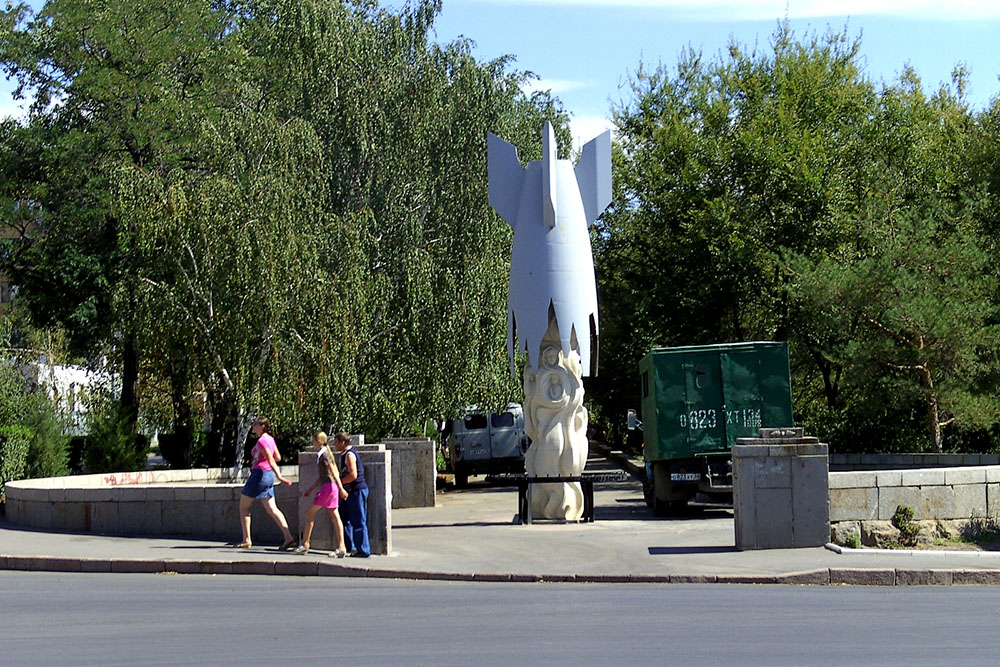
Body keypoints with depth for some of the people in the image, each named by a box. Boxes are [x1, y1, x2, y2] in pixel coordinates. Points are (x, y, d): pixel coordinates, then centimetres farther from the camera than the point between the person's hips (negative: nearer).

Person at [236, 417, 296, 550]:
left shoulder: (262, 441, -15)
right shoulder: (270, 439, 11)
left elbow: (271, 460, -21)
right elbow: (278, 457, 18)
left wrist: (279, 477, -25)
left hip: (259, 474, -9)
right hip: (268, 475, 9)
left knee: (243, 506, 6)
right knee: (272, 509, 5)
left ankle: (246, 540, 6)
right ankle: (288, 538, -7)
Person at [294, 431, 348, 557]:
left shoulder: (324, 455, -11)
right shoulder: (320, 455, 18)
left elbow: (334, 473, -15)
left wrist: (341, 489, -19)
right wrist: (311, 489, 26)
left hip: (329, 486, -9)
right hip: (327, 486, 9)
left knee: (310, 513, -2)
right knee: (334, 517, 4)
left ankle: (305, 544, 1)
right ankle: (341, 547, 1)